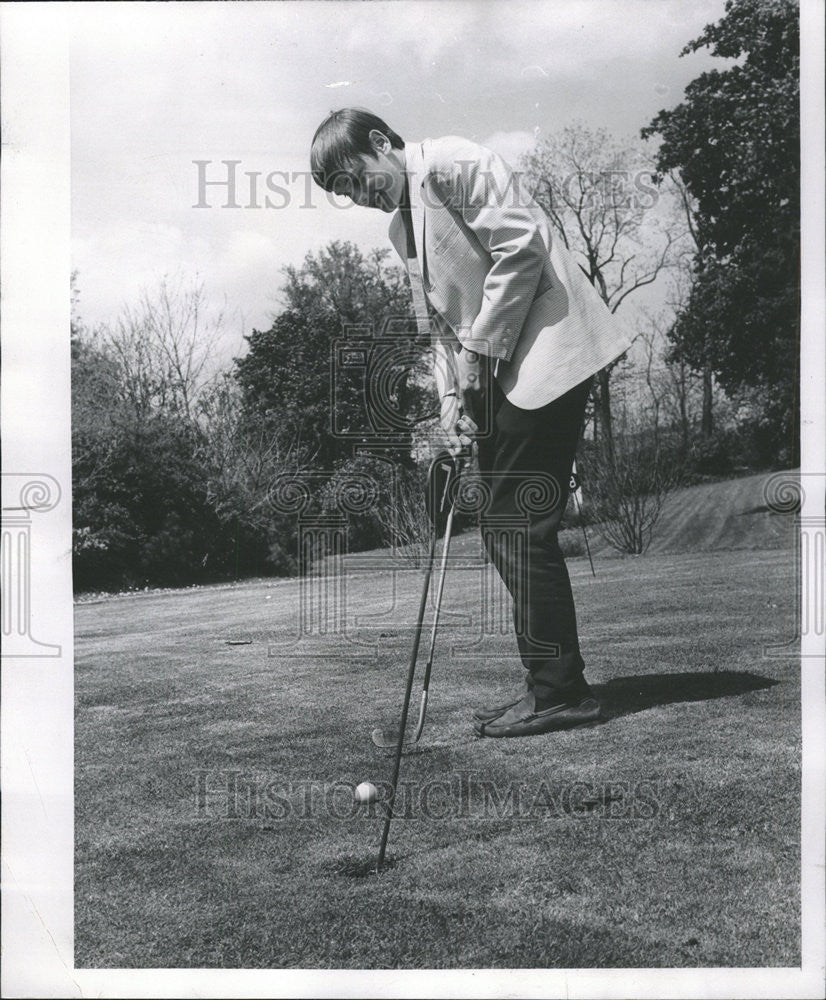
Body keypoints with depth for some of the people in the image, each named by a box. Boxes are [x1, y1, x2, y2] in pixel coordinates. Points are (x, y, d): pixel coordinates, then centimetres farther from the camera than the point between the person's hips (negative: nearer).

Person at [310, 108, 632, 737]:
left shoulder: (450, 164, -7)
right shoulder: (402, 225, 20)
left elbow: (521, 244, -17)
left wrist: (480, 344, -14)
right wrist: (452, 397, 8)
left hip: (543, 351, -10)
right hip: (495, 377, 10)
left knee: (519, 523, -11)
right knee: (509, 528, 7)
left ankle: (559, 690, -3)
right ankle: (552, 686, 15)